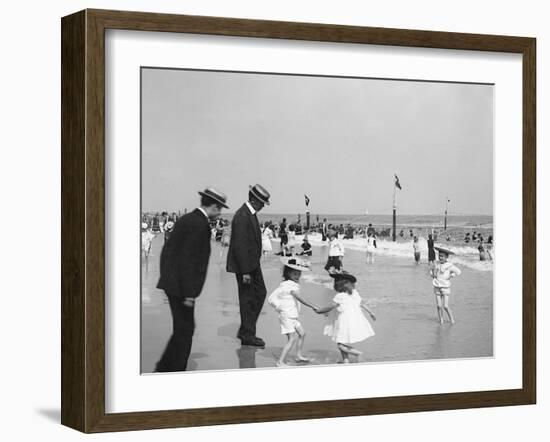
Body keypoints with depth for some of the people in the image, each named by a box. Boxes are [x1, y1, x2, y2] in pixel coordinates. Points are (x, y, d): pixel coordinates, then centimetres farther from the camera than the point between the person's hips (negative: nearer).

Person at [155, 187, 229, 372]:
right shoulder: (199, 225, -17)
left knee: (182, 329, 17)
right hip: (180, 286, -10)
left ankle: (164, 367, 21)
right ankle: (177, 372, 5)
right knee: (185, 330, -1)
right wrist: (189, 293, -20)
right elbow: (189, 259, -21)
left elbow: (169, 250, 17)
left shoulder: (187, 219, 13)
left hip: (171, 281, 10)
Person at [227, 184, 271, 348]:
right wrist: (245, 271, -23)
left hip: (253, 263, 10)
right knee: (247, 299, 0)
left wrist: (253, 266, 17)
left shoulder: (251, 214, 9)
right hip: (244, 265, -10)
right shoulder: (242, 217, -22)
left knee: (260, 293, 11)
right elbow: (240, 246, -23)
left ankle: (245, 330, 19)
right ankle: (247, 335, 11)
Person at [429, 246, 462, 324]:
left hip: (445, 288, -4)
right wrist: (432, 274, 4)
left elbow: (458, 271, -9)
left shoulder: (449, 265, -10)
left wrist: (450, 276, -11)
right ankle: (441, 320, 13)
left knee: (445, 306, -7)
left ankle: (452, 319, 10)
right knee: (439, 306, 2)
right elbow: (432, 270, 24)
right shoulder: (437, 264, 6)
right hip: (437, 287, 4)